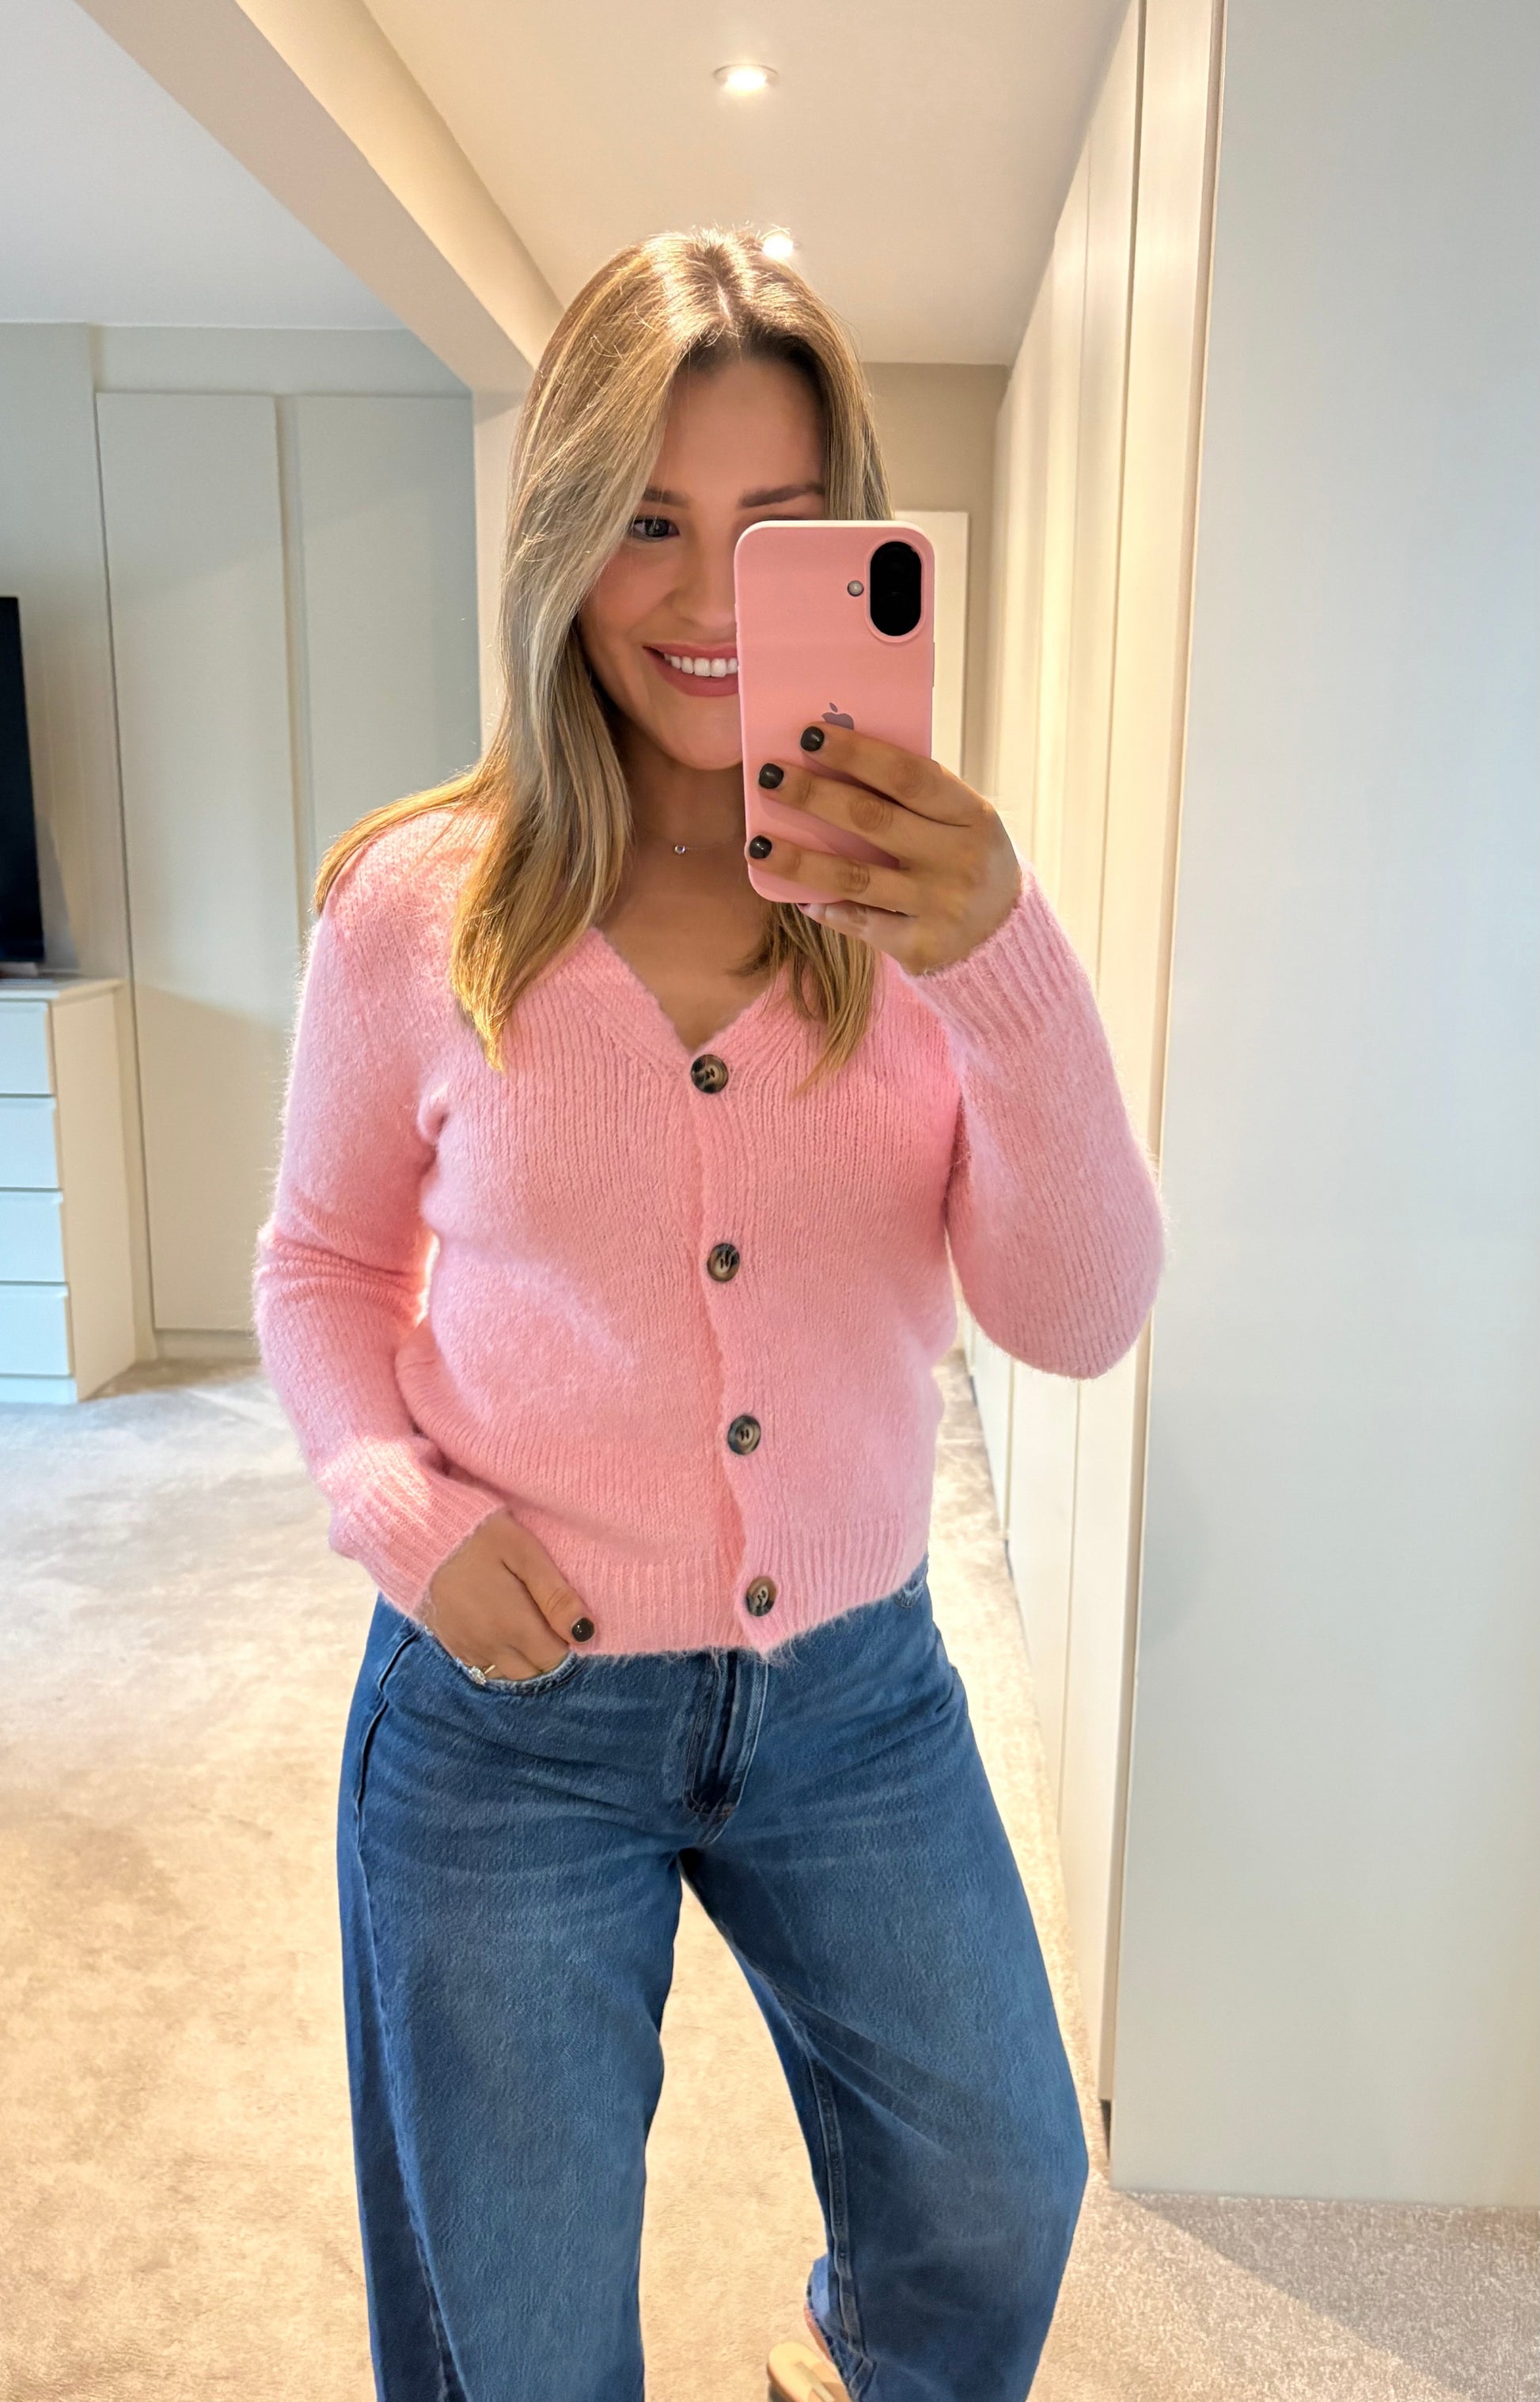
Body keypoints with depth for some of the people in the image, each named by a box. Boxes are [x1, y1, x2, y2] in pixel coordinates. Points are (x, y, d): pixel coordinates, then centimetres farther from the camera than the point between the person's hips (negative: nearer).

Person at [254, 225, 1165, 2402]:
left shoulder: (925, 893, -8)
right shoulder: (414, 906, -10)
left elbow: (1080, 1320, -15)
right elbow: (326, 1260, 4)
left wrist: (1002, 961, -29)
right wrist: (402, 1507, -14)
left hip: (859, 1689, 2)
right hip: (513, 1711, -1)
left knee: (999, 2214, 24)